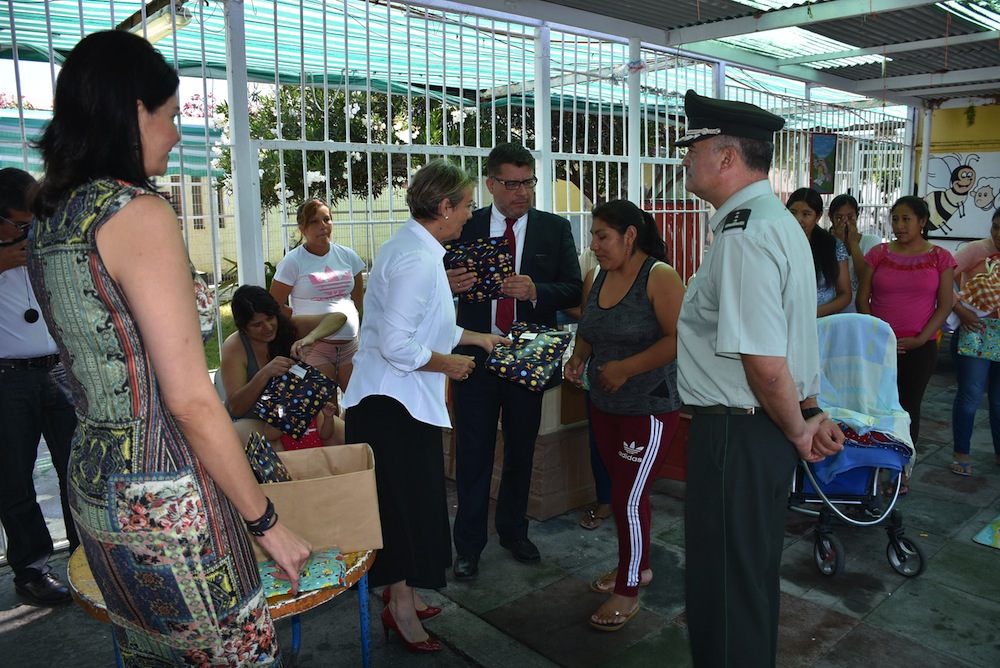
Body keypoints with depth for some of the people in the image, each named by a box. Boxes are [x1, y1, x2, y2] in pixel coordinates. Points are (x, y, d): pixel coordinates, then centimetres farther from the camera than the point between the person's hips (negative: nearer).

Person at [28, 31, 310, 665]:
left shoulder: (50, 219, 9)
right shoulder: (140, 213, -18)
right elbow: (190, 398, -21)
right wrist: (266, 520, -13)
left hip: (91, 477, 9)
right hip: (164, 493, -9)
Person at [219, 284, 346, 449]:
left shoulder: (289, 327, -6)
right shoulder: (234, 346, -14)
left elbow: (338, 317, -15)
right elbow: (236, 408, -17)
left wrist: (311, 337, -34)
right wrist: (265, 374, -33)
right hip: (251, 418, -4)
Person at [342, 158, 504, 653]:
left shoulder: (411, 247, 12)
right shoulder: (417, 259, -21)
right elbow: (397, 346, -26)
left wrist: (477, 337, 25)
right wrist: (449, 363, -12)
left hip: (394, 400, 10)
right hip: (395, 404, -10)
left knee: (408, 501, 18)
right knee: (407, 500, 1)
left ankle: (401, 595, 33)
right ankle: (402, 607, 18)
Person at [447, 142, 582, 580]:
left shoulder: (555, 229, 3)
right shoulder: (466, 227, 2)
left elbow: (574, 290, -3)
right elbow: (447, 283, 4)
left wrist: (535, 291, -22)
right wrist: (450, 284, -20)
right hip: (475, 354, -1)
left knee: (521, 451, 15)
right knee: (473, 454, 5)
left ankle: (513, 531, 34)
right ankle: (469, 544, 20)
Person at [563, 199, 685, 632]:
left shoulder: (659, 277, -15)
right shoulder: (595, 279, 7)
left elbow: (679, 338, -22)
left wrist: (625, 368, -22)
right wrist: (579, 357, -2)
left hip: (650, 408, -7)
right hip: (605, 405, 7)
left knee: (628, 498, -2)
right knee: (622, 490, 17)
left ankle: (628, 590, 16)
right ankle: (638, 567, 37)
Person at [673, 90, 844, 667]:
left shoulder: (744, 236, -23)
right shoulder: (775, 219, 11)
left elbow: (764, 363, -26)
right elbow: (789, 338, 16)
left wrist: (796, 430, -10)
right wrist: (810, 416, 15)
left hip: (736, 434, -10)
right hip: (768, 427, 10)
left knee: (725, 585, 7)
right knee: (752, 572, 26)